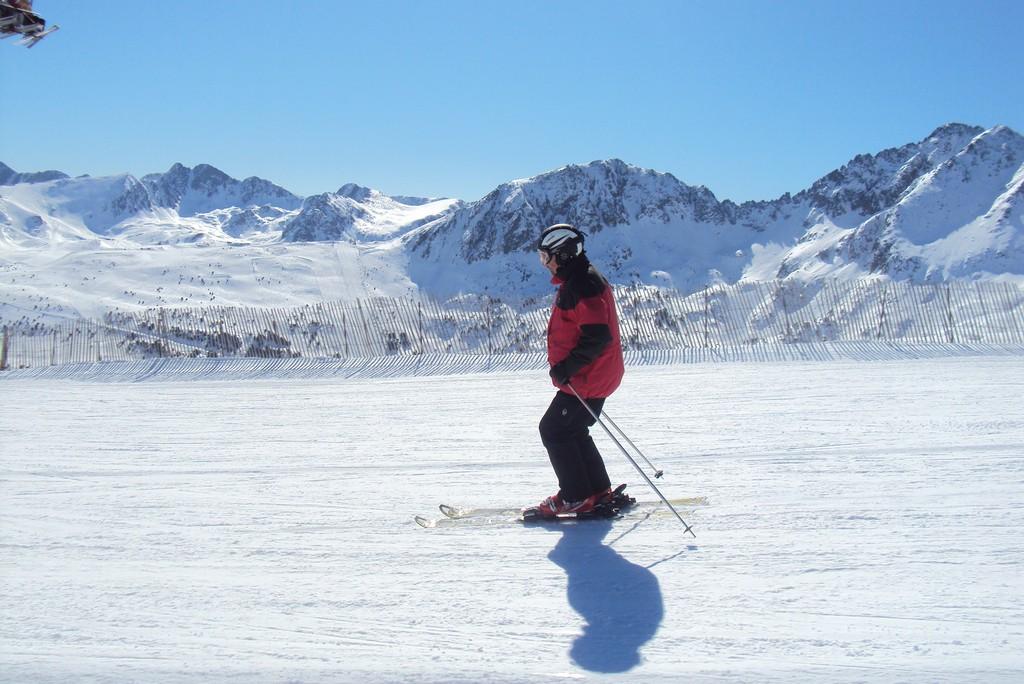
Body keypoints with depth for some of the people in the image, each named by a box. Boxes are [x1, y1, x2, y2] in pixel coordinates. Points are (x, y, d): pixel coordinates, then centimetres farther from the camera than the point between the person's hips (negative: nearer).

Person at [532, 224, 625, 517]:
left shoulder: (582, 286, -21)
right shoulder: (577, 280, 14)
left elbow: (598, 336, -28)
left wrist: (566, 367, -23)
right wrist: (566, 366, 21)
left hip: (586, 379, -11)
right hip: (596, 376, 11)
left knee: (553, 430, -1)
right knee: (573, 431, 19)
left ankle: (576, 497, 7)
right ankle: (598, 491, 25)